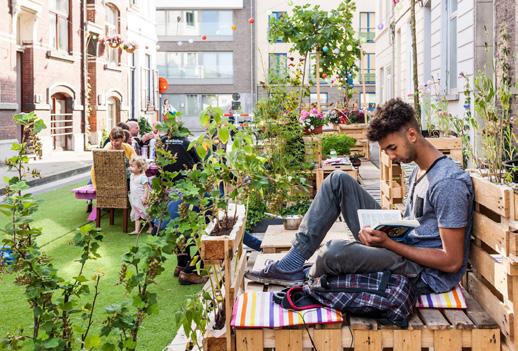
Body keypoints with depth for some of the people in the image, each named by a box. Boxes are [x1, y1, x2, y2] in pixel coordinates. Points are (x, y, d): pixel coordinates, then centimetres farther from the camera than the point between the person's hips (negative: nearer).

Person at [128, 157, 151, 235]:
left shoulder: (142, 177, -18)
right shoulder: (132, 176, 7)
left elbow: (146, 187, -20)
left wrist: (145, 197, -25)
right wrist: (131, 195, 18)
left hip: (141, 199, -8)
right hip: (134, 199, 8)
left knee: (145, 213, 3)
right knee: (136, 214, 8)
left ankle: (151, 226, 20)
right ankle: (137, 230, 10)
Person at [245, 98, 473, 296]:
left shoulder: (448, 183, -19)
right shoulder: (419, 173, 12)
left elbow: (452, 261, -20)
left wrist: (388, 243, -20)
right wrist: (376, 229, -5)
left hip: (426, 275, -9)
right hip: (401, 249, 10)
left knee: (336, 251, -35)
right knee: (339, 181, 2)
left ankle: (309, 281, 4)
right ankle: (292, 264, -2)